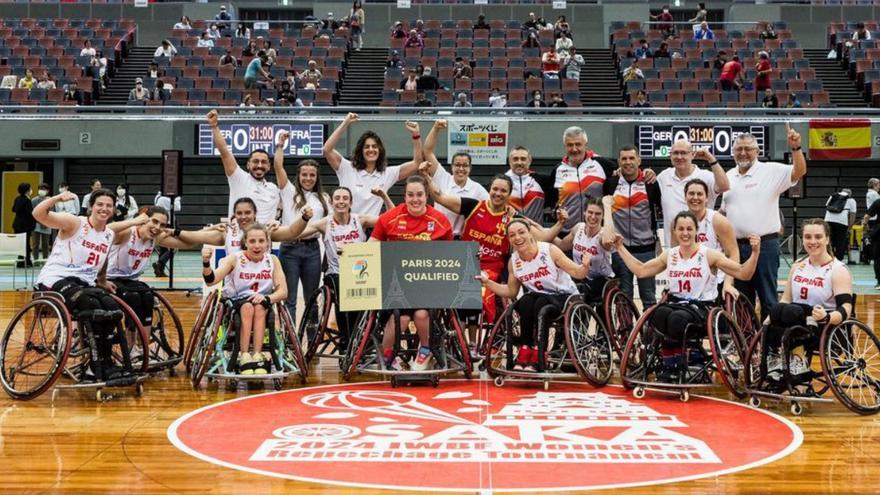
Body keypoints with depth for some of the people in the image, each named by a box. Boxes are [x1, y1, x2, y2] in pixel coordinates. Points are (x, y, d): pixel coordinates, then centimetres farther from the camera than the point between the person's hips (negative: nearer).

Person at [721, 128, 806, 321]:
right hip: (736, 245, 5)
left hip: (764, 244, -5)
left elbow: (799, 172, -16)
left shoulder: (771, 171, -2)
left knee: (768, 298, -1)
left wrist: (796, 148, -31)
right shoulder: (729, 176, 14)